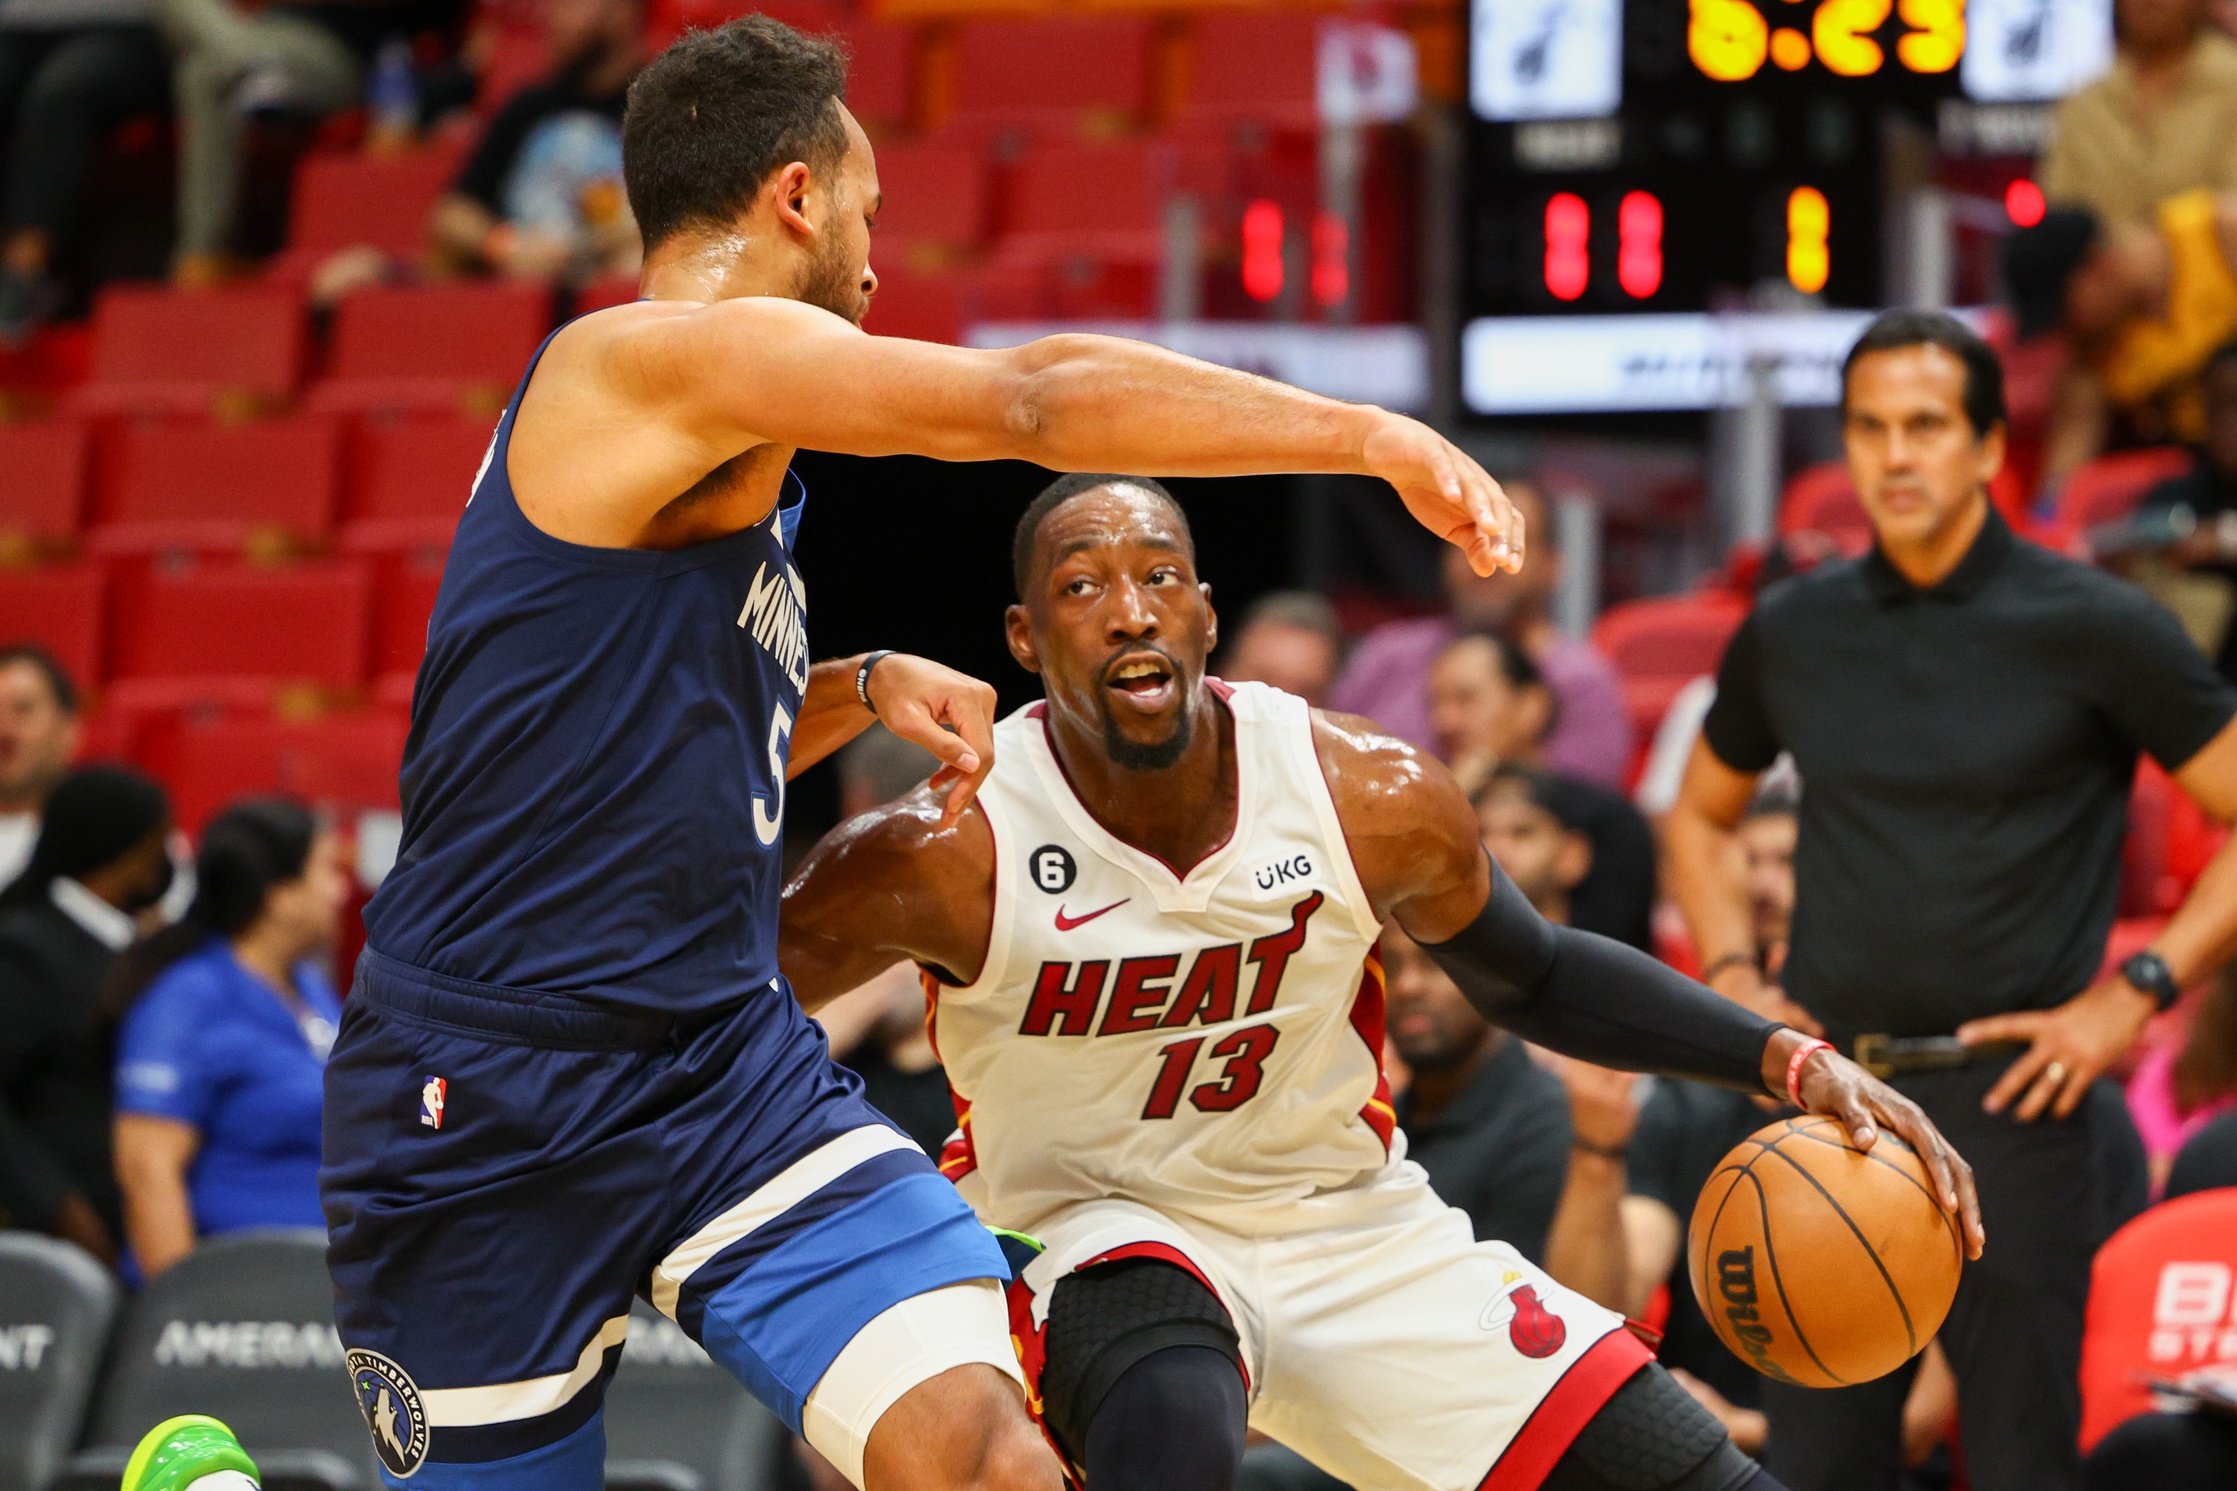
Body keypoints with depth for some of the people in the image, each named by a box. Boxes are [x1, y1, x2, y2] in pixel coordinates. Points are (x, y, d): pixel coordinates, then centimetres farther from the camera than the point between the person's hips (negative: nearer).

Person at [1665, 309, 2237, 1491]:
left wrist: (2134, 996, -9)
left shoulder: (2092, 629, -3)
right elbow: (1701, 814, 25)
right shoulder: (1791, 631, 8)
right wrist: (1732, 979, 9)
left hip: (2013, 1096, -4)